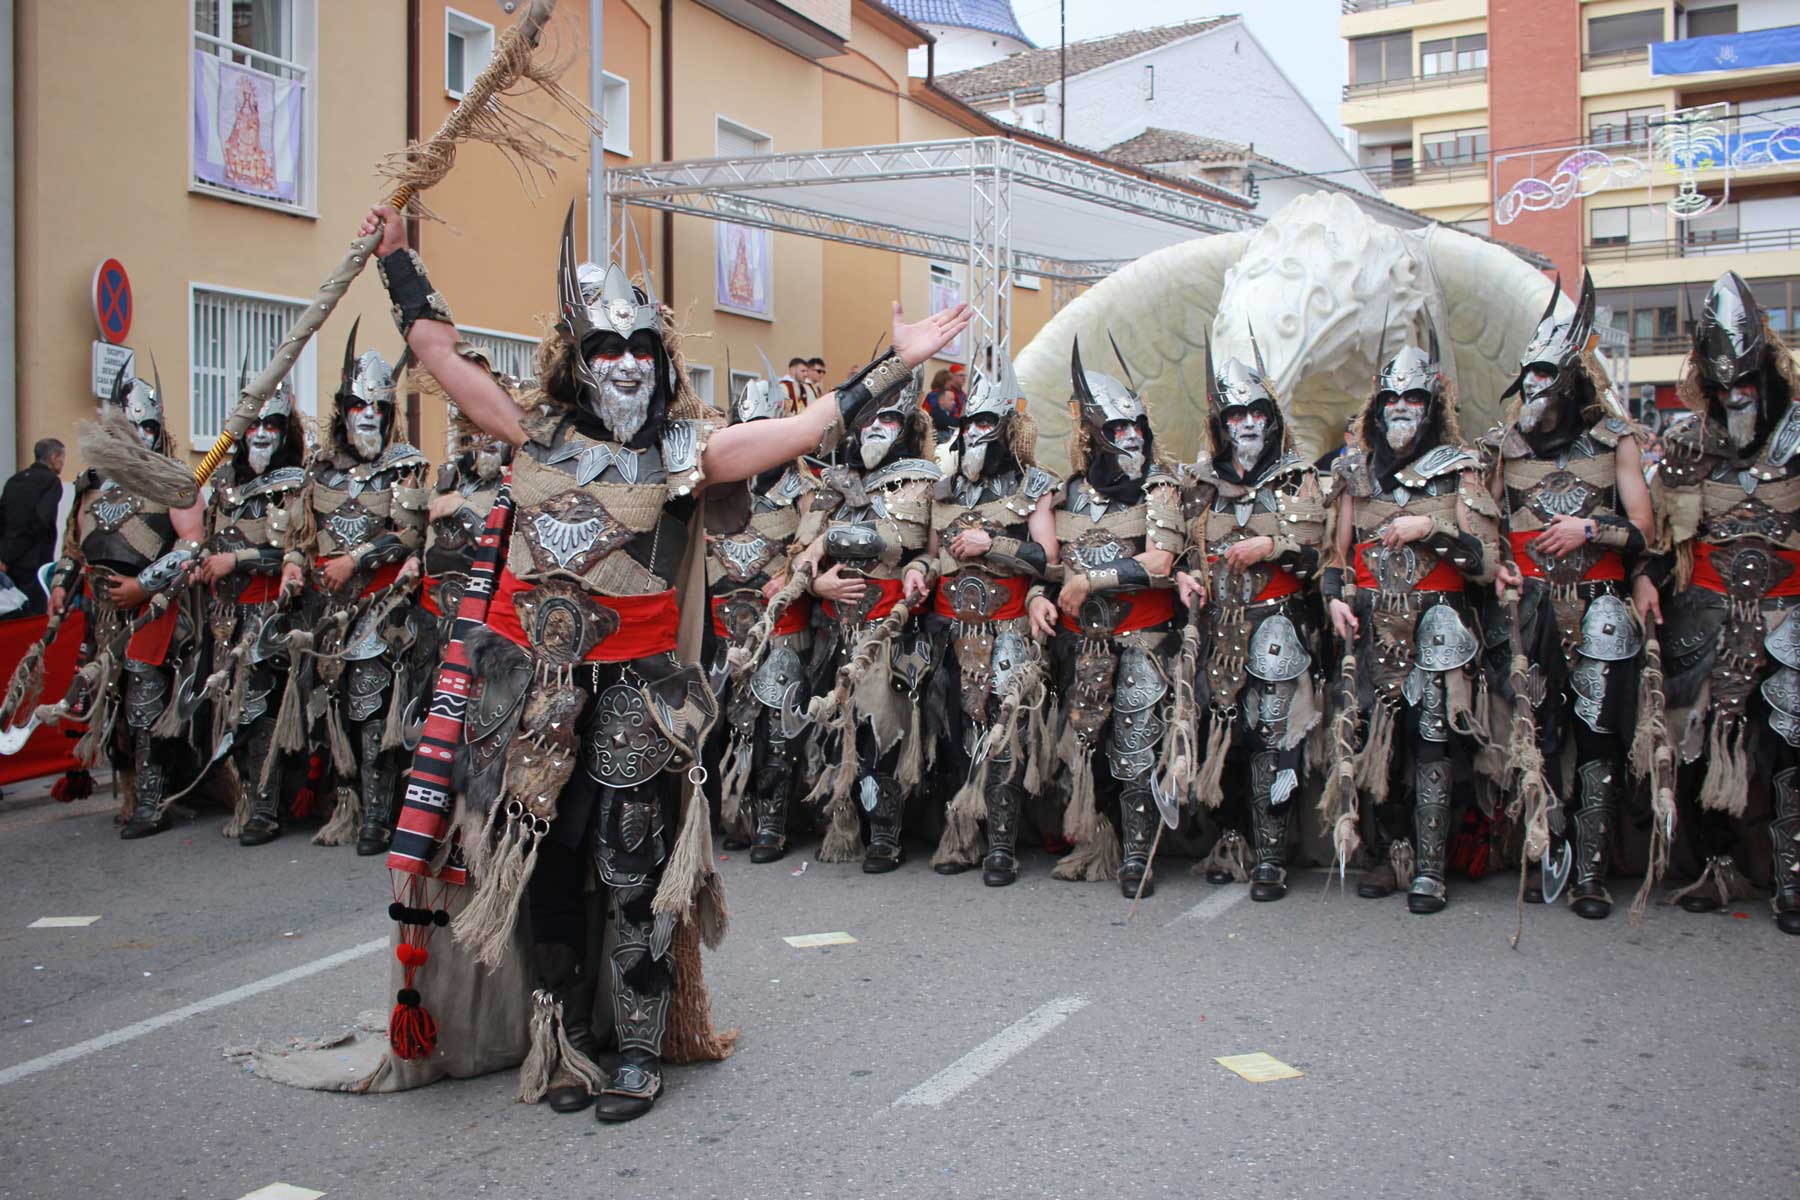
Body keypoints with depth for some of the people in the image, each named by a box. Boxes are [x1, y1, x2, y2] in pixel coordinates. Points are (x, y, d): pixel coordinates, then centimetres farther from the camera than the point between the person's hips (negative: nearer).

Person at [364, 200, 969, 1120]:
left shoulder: (688, 450, 0)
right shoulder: (538, 432, 8)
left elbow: (813, 425, -5)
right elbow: (444, 352, 15)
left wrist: (897, 363, -8)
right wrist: (396, 257, 21)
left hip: (633, 685, -3)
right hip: (531, 678, 3)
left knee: (632, 865, -1)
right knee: (545, 858, 9)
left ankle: (639, 1053, 12)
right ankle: (562, 1042, 24)